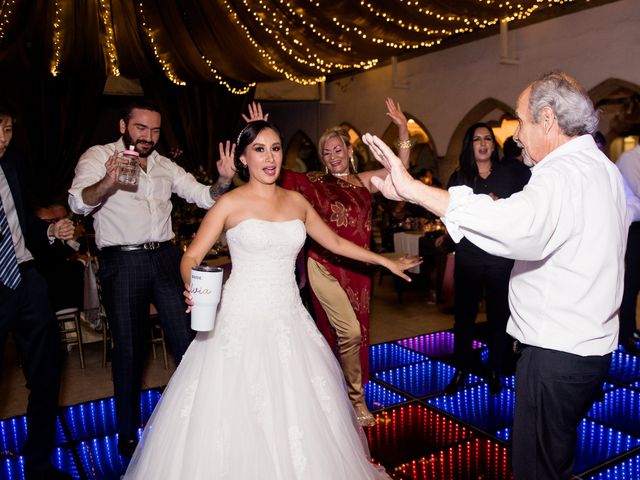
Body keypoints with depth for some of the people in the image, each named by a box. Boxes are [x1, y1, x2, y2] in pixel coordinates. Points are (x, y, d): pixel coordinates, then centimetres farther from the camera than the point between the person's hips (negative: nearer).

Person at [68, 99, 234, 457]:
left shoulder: (166, 166, 13)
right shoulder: (98, 157, -1)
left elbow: (204, 197, 9)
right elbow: (80, 202, -17)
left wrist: (223, 182, -14)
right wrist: (108, 181, -38)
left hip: (166, 258, 4)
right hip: (122, 263, -3)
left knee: (187, 340, 6)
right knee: (128, 348, 6)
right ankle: (128, 432, 25)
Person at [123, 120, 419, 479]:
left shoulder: (297, 201, 8)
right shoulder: (230, 204, -4)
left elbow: (336, 243, 16)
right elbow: (191, 257, -4)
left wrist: (387, 262, 17)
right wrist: (193, 287, -25)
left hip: (289, 319, 4)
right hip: (243, 320, -3)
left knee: (299, 409, 8)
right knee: (239, 416, 1)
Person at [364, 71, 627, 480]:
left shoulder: (564, 174, -23)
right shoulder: (604, 168, 10)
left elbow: (520, 226, -45)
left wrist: (412, 188, -48)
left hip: (555, 352, -10)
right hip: (591, 345, 10)